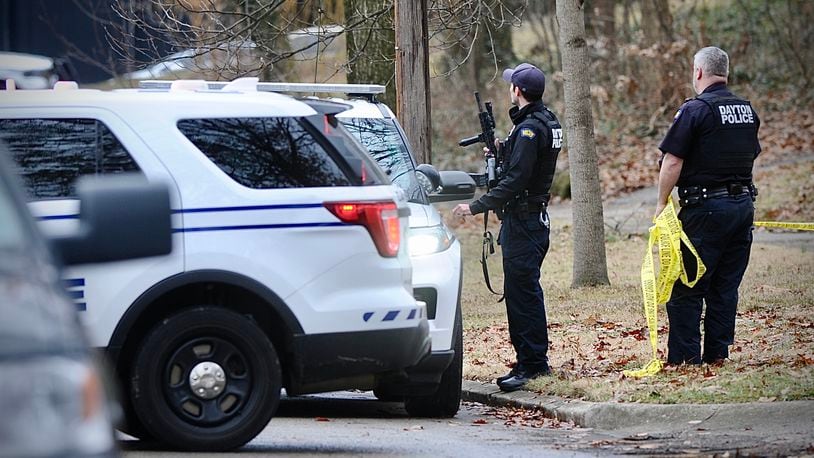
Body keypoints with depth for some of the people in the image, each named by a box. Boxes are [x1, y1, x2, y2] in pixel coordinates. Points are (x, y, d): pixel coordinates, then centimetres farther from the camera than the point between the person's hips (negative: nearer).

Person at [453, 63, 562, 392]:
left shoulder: (529, 129, -18)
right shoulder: (548, 122, 13)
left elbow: (515, 180, -24)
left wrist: (477, 207, -23)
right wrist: (500, 151, 11)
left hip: (523, 221, -10)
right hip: (534, 218, 10)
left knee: (522, 293, -9)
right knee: (525, 292, 15)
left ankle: (530, 364, -10)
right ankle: (535, 362, 19)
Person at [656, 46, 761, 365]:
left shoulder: (695, 110, -12)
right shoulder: (747, 110, 11)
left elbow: (672, 162, -14)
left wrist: (662, 203, -5)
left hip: (706, 209, -7)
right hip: (743, 204, 7)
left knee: (686, 287, -1)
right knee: (726, 285, 11)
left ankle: (684, 356, -3)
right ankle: (717, 353, 12)